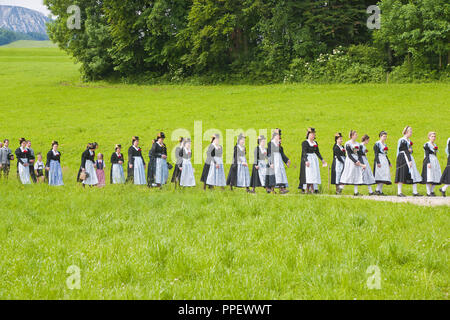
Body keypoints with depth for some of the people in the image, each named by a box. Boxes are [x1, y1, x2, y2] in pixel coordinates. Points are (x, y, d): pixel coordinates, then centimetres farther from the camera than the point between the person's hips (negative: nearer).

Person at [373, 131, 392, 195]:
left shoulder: (385, 145, 20)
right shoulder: (377, 144, -5)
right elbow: (376, 154, -13)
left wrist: (389, 163, 25)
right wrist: (378, 162, -22)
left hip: (385, 161, 8)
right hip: (380, 160, -8)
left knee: (383, 177, 3)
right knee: (381, 175, -16)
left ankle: (380, 191, 3)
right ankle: (378, 190, -14)